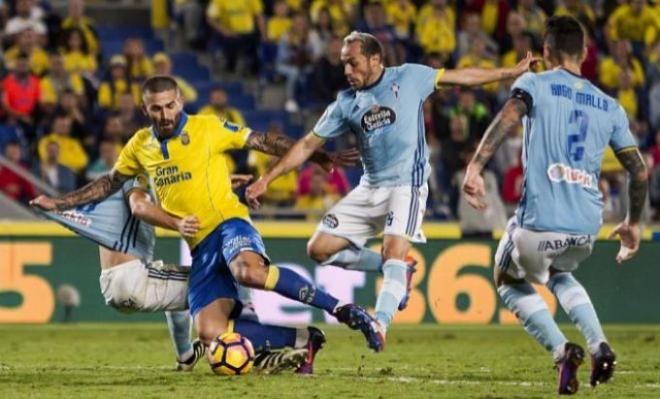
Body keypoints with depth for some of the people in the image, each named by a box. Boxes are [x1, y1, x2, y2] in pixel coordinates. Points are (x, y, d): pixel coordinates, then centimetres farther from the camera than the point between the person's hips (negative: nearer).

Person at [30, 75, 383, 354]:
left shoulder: (208, 128, -2)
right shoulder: (140, 146, 12)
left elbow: (264, 142, 0)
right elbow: (109, 184, 28)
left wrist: (320, 157, -5)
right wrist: (59, 203, 25)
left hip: (228, 222, -5)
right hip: (200, 246, 5)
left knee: (249, 270, -41)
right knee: (209, 333, -16)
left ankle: (341, 309, -34)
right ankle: (299, 340, -5)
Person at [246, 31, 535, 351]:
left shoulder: (409, 77, -2)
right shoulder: (346, 104, 5)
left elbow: (461, 77, 7)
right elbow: (308, 145, 8)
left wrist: (512, 72, 9)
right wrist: (265, 180, 3)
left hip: (407, 184, -5)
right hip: (370, 189, 5)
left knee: (394, 252, -25)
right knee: (320, 249, -2)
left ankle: (380, 325, -34)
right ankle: (398, 271, 10)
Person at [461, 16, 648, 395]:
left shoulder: (534, 85, 3)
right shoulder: (610, 107, 15)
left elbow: (508, 117, -19)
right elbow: (640, 172, 14)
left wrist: (475, 167, -29)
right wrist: (632, 223, 28)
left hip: (540, 223, -4)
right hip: (587, 227, 4)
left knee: (511, 281, 25)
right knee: (559, 274, 36)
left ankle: (562, 349, 0)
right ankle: (599, 346, 12)